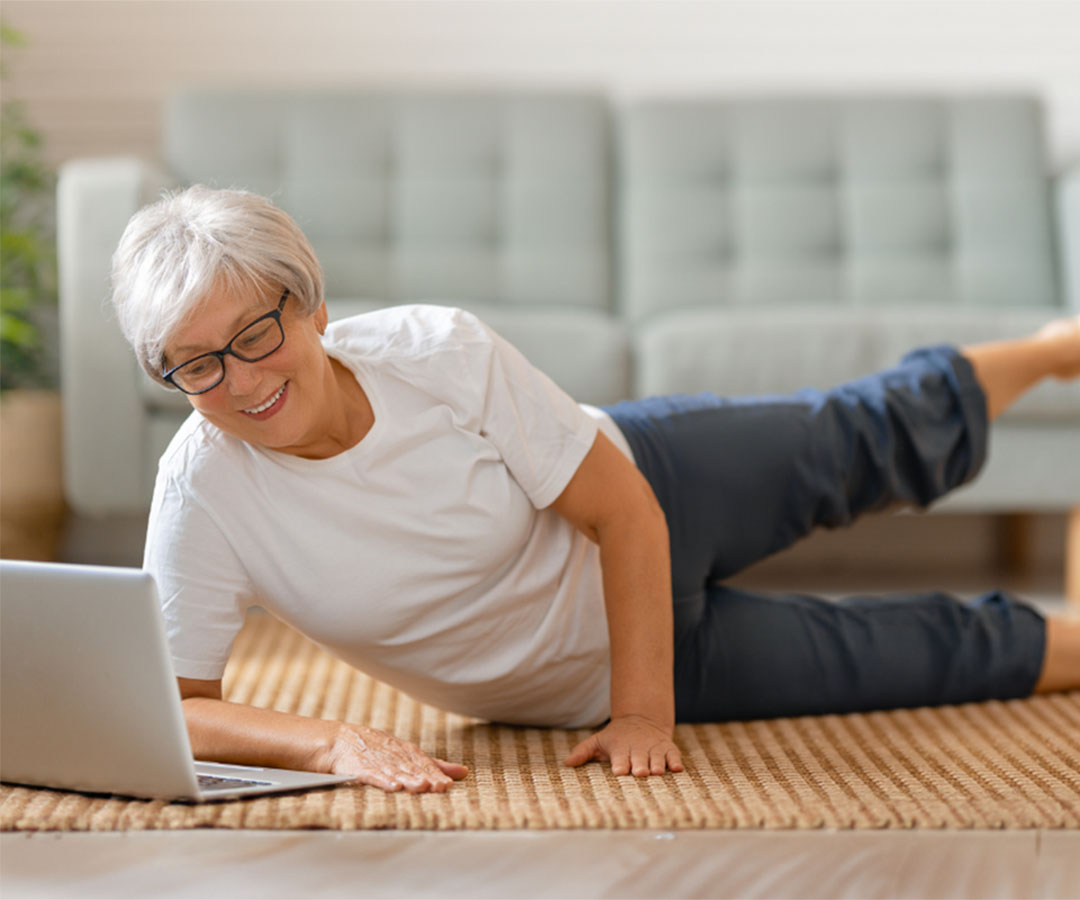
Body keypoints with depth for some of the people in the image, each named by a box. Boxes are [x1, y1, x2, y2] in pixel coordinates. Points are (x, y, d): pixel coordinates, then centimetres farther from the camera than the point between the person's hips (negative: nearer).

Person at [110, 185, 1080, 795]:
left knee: (874, 442, 23)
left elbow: (625, 511, -26)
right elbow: (172, 706, -29)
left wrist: (645, 712, -29)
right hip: (587, 676, 0)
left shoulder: (436, 351, -33)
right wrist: (330, 740, -46)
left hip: (652, 487, 0)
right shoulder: (202, 495, -31)